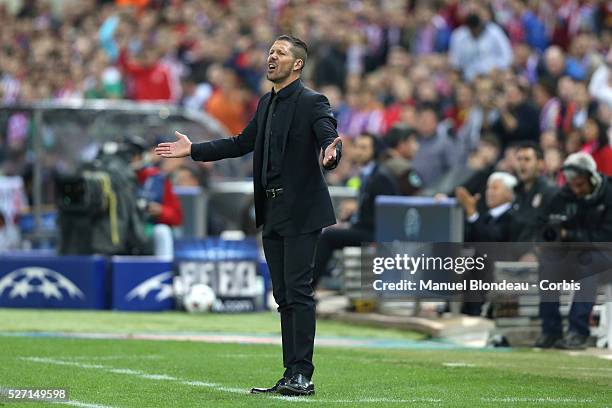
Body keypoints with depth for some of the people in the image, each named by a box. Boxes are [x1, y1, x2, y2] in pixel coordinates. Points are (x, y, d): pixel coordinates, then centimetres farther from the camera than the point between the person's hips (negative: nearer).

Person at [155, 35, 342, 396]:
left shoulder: (312, 103, -8)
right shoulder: (267, 103, 17)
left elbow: (330, 140, -21)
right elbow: (242, 143, 24)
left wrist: (330, 156, -44)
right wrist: (193, 150, 23)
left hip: (301, 211, -8)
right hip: (273, 214, 8)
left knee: (299, 292, -10)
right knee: (284, 295, 9)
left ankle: (303, 376, -9)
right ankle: (291, 376, 12)